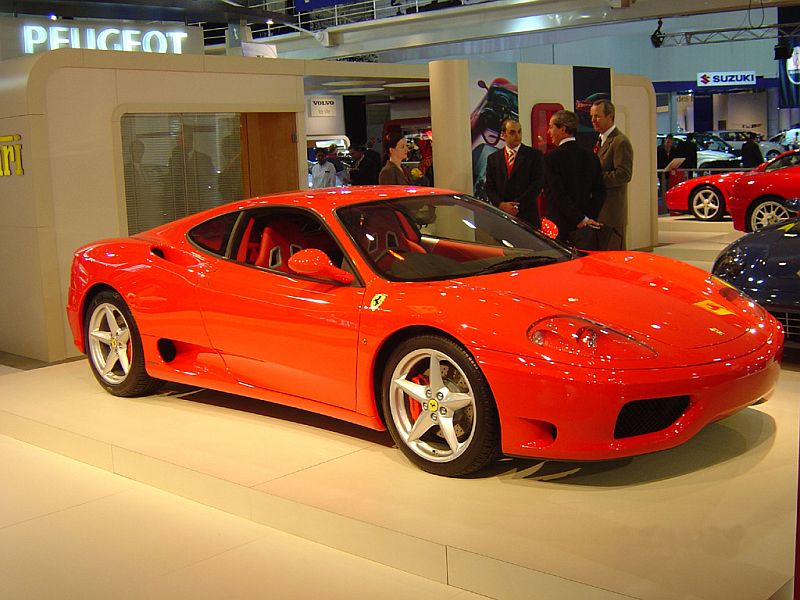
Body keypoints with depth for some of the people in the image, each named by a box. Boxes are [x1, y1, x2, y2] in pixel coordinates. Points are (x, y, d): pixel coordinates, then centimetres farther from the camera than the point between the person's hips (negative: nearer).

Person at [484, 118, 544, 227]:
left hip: (527, 217, -2)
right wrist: (501, 204, -9)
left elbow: (537, 184, -4)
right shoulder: (493, 158, 14)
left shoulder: (534, 155, 4)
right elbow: (489, 187, 10)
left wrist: (517, 206, -11)